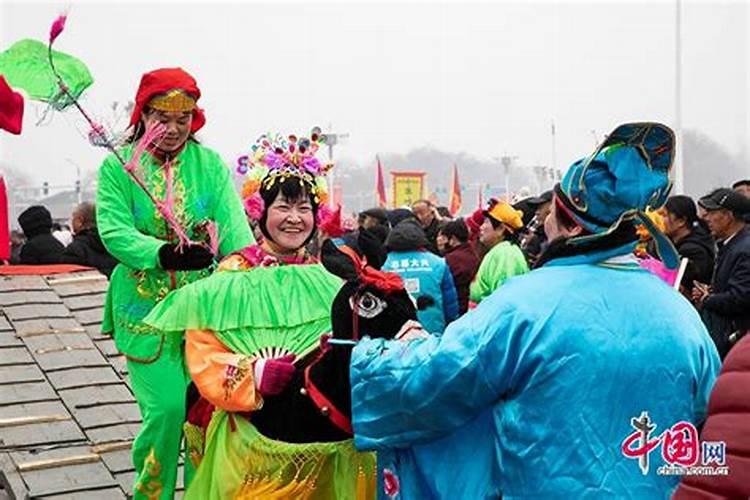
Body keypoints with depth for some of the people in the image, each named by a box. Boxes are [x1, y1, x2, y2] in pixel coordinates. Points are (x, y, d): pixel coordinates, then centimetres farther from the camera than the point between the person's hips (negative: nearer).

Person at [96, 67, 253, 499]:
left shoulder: (210, 165, 4)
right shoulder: (118, 167, -1)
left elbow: (234, 227, -7)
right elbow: (114, 231, -12)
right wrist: (163, 253, -29)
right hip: (144, 307, -2)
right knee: (166, 406, -8)